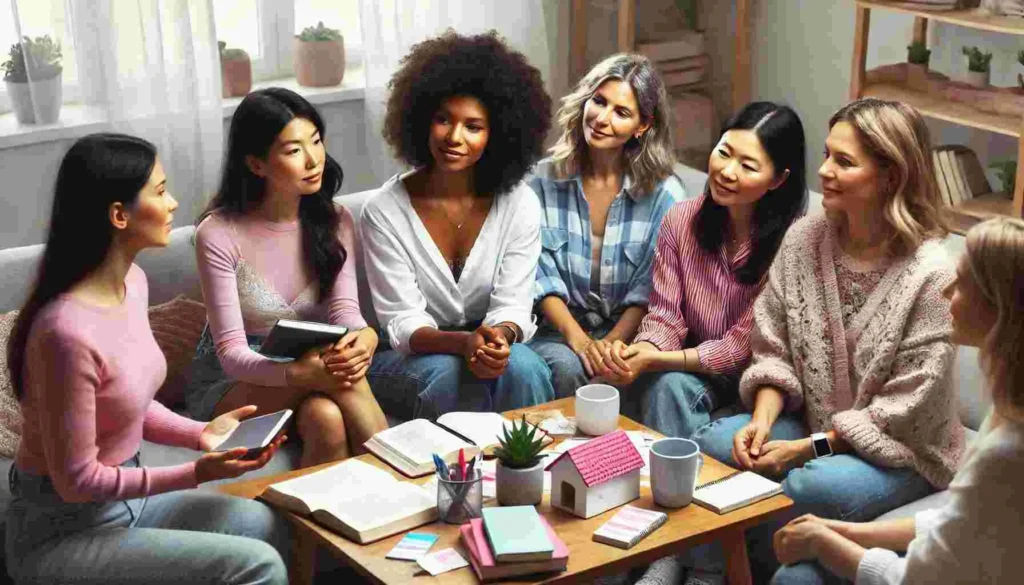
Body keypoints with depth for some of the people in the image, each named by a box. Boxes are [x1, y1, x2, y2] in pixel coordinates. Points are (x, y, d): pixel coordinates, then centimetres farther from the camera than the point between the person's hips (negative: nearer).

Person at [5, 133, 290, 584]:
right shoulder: (68, 330, -30)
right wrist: (195, 473, -21)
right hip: (63, 533, -9)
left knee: (268, 527, 9)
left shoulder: (132, 281, -2)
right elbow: (76, 480, -22)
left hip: (121, 496, 9)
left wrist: (199, 434, -3)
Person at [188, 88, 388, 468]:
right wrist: (298, 374, -41)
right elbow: (231, 352, -20)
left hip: (309, 365, 4)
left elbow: (344, 308, -14)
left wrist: (364, 336, -40)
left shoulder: (335, 222, -1)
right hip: (228, 385, -3)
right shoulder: (219, 234, -16)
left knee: (326, 418, -32)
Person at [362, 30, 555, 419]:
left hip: (490, 347, 2)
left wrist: (500, 336, -33)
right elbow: (402, 322, -15)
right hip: (409, 357, -2)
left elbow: (512, 305, -8)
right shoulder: (384, 211, -13)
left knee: (522, 368, -30)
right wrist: (463, 343, -34)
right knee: (448, 375, -34)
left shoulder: (520, 205, -7)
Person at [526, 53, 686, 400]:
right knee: (567, 368, -31)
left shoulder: (664, 193, -3)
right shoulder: (545, 180, 1)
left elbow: (648, 292, -5)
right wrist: (577, 339, -17)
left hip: (627, 334, 0)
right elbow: (541, 276, -3)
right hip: (557, 331, 1)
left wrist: (611, 344, -19)